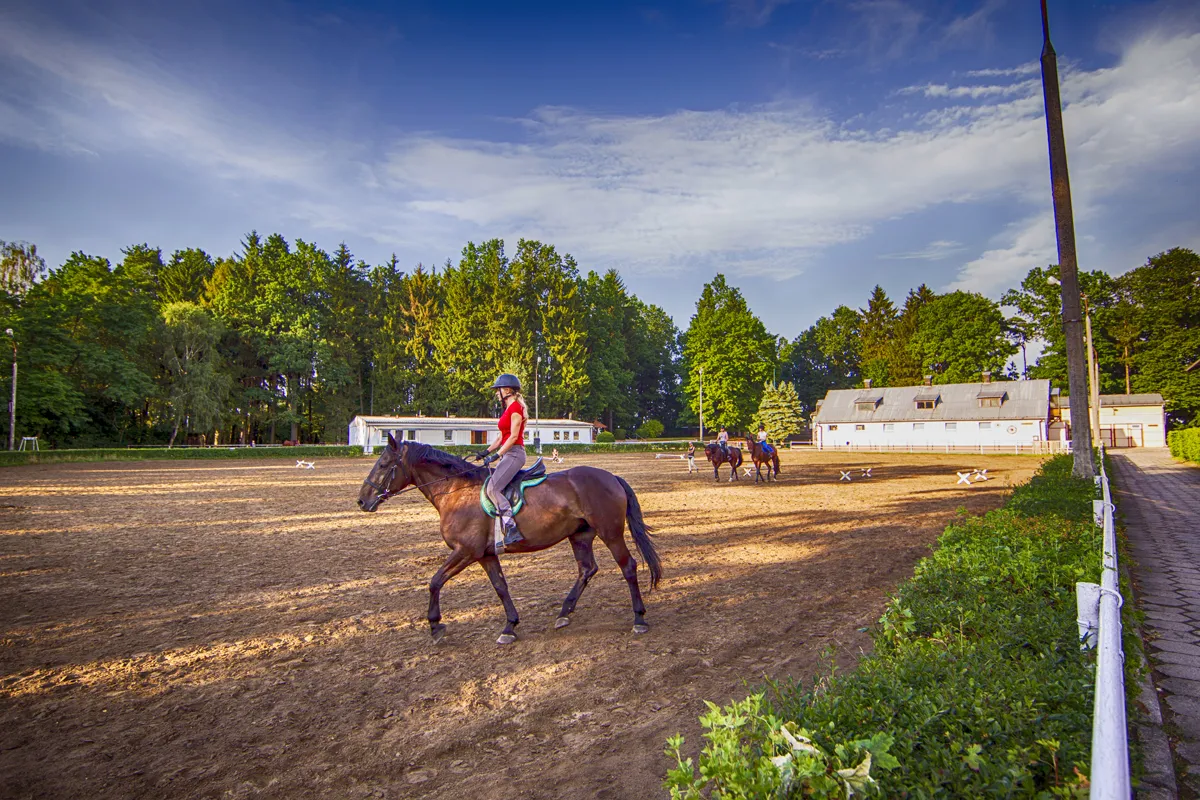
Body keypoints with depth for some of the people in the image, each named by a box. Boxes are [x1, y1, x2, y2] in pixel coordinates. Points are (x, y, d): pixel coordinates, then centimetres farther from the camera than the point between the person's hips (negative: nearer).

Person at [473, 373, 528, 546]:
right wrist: (486, 452, 13)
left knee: (493, 488, -21)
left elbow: (513, 436, -17)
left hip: (514, 453, -10)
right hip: (507, 454, 10)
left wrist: (495, 455, -19)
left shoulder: (515, 407, -10)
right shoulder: (508, 409, 20)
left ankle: (512, 529, -24)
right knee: (490, 487, 8)